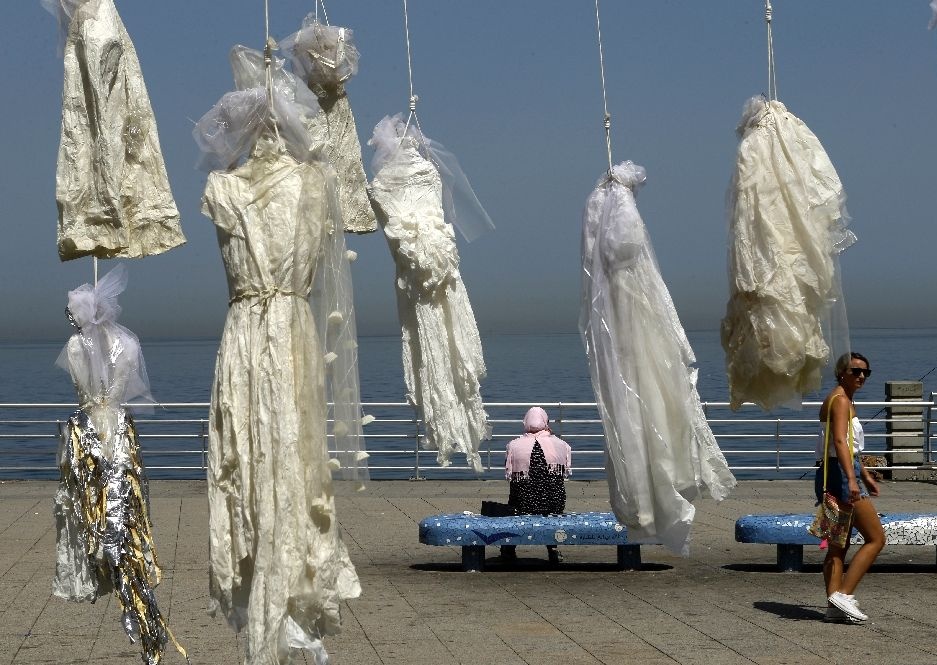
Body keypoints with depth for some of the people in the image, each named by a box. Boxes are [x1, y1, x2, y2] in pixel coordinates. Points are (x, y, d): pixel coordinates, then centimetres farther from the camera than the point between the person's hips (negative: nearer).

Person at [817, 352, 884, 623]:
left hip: (833, 475, 10)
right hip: (841, 473, -10)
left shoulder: (843, 400, 20)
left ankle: (834, 606, 6)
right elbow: (840, 441, -25)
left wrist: (865, 476, 37)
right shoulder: (840, 400, -12)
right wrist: (851, 479, -35)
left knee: (839, 545, 8)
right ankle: (843, 594, -12)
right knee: (876, 539, -6)